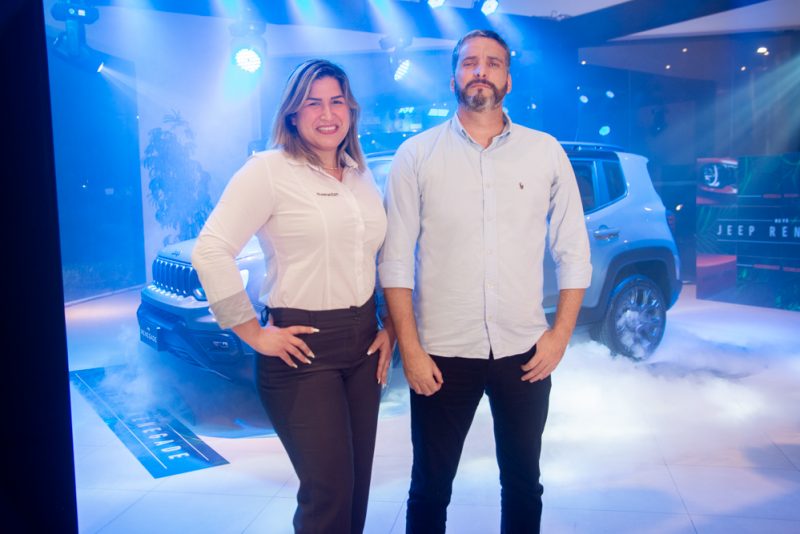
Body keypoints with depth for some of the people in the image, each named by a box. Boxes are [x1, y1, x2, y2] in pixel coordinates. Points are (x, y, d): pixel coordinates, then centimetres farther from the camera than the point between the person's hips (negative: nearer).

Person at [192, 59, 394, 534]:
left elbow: (382, 258, 19)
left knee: (357, 486, 13)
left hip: (364, 344, 6)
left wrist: (390, 327, 9)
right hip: (301, 347, -6)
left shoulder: (363, 176, 12)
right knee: (329, 492, -4)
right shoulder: (270, 170, -8)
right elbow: (211, 251, -16)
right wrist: (252, 332, -14)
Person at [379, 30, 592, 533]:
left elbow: (574, 251, 5)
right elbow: (395, 260, -4)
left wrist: (560, 335, -1)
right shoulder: (416, 155, -2)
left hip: (525, 352, 2)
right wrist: (409, 348, -8)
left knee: (523, 483, 17)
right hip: (442, 353, -1)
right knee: (430, 487, 12)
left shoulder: (547, 152, 2)